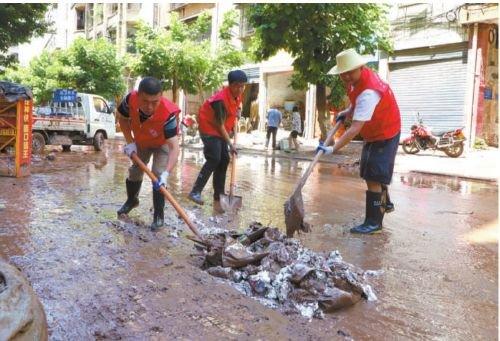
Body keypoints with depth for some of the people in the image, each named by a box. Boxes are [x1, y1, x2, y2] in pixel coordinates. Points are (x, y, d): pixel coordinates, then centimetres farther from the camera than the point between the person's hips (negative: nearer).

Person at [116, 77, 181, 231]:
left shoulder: (168, 114, -45)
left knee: (158, 176, -17)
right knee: (135, 171, 16)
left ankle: (158, 216, 0)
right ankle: (132, 200, 45)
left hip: (162, 143, -4)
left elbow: (174, 146, -48)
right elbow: (122, 118, -10)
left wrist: (166, 173, -59)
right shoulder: (131, 99, -35)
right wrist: (130, 142, -17)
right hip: (140, 142, 4)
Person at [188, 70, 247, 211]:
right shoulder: (220, 99, -28)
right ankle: (195, 192, -14)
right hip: (209, 128, -8)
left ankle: (218, 196, 12)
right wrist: (230, 144, -19)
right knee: (214, 159, -19)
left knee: (224, 160, 4)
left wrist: (234, 125, 4)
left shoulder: (237, 95, -3)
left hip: (221, 129, 8)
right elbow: (220, 125, -23)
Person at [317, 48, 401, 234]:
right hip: (372, 134, 10)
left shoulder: (368, 92, -36)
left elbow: (355, 129, -41)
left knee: (374, 177, -13)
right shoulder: (356, 79, -7)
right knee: (370, 173, 21)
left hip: (385, 135, -10)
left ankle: (374, 222, -4)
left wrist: (333, 148, -46)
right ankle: (385, 204, 43)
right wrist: (347, 112, -1)